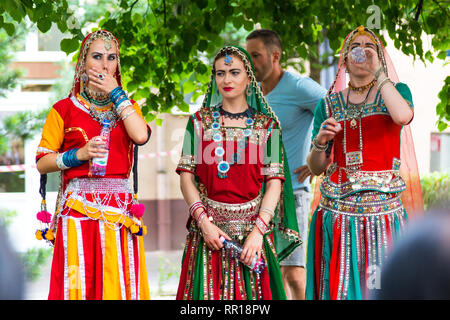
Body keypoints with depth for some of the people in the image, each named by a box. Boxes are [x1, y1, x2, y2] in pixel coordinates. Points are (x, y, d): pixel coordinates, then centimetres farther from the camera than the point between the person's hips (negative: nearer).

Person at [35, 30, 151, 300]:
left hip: (120, 210, 2)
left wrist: (115, 93, -1)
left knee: (119, 285, -4)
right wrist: (78, 155, -10)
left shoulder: (126, 106, 16)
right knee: (78, 284, -8)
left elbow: (141, 135, -7)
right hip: (78, 210, -2)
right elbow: (42, 163, 4)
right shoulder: (65, 109, 8)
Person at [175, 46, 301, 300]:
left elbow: (275, 182, -1)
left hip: (253, 227, 0)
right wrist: (203, 221, -10)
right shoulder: (200, 121, 8)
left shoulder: (267, 125, 5)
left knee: (253, 292, 1)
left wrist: (258, 231, -13)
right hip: (208, 228, 0)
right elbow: (186, 176, 3)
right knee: (208, 291, 0)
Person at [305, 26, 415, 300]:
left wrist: (378, 71, -11)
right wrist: (320, 142, -9)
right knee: (338, 287, -1)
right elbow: (316, 168, 13)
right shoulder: (330, 104, 12)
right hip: (337, 212, 2)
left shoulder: (396, 91, 6)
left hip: (383, 209, -2)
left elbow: (403, 116, -20)